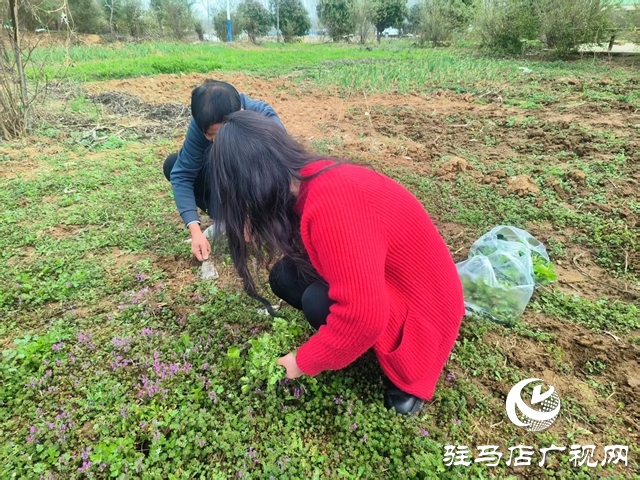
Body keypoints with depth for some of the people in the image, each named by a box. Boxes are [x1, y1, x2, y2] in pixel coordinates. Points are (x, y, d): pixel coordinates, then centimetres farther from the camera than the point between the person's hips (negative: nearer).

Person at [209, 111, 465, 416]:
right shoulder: (313, 181, -6)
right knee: (285, 277, -5)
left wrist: (305, 362, -19)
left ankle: (405, 373, -1)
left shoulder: (331, 203, -34)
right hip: (380, 280, 8)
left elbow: (363, 317, -35)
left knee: (318, 301, -28)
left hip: (418, 304, -7)